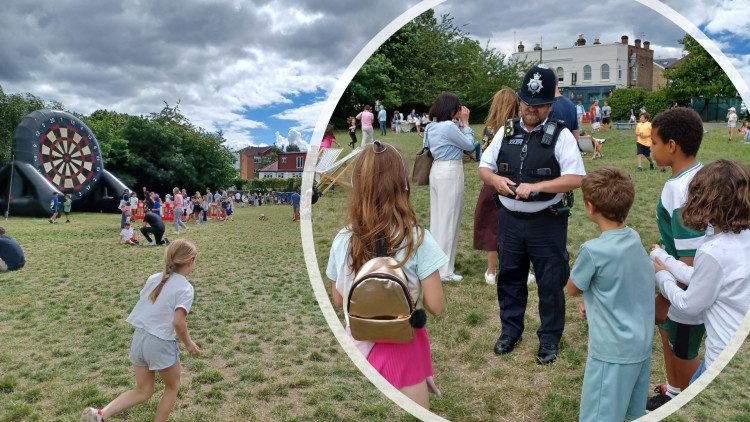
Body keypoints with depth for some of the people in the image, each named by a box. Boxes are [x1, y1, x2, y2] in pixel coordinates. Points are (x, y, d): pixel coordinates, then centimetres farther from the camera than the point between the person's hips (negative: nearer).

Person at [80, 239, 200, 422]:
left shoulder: (154, 278, 5)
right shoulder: (185, 288, -15)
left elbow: (143, 306, 12)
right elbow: (178, 322, -23)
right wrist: (189, 343, -7)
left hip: (139, 338, 7)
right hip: (160, 344, -6)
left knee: (143, 391, 22)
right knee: (172, 387, 21)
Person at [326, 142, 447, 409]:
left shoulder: (342, 241, -9)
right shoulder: (417, 238, -19)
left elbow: (338, 300, 3)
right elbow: (436, 306, -16)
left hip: (360, 344, 3)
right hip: (401, 346, -3)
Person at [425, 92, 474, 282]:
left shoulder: (432, 126, 9)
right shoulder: (449, 126, -18)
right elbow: (469, 145, -8)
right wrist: (465, 122, -2)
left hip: (437, 170, 9)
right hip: (450, 173, -9)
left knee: (437, 217, 17)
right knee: (449, 220, -1)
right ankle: (444, 270, 7)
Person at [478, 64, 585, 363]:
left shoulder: (561, 135, -8)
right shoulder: (506, 132, 4)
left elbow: (575, 179, -14)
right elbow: (483, 167, 9)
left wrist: (536, 186, -25)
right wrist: (495, 180, -13)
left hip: (547, 222, -3)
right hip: (509, 219, 4)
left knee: (550, 282, 8)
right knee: (509, 277, 16)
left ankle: (550, 338, 28)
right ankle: (510, 330, 36)